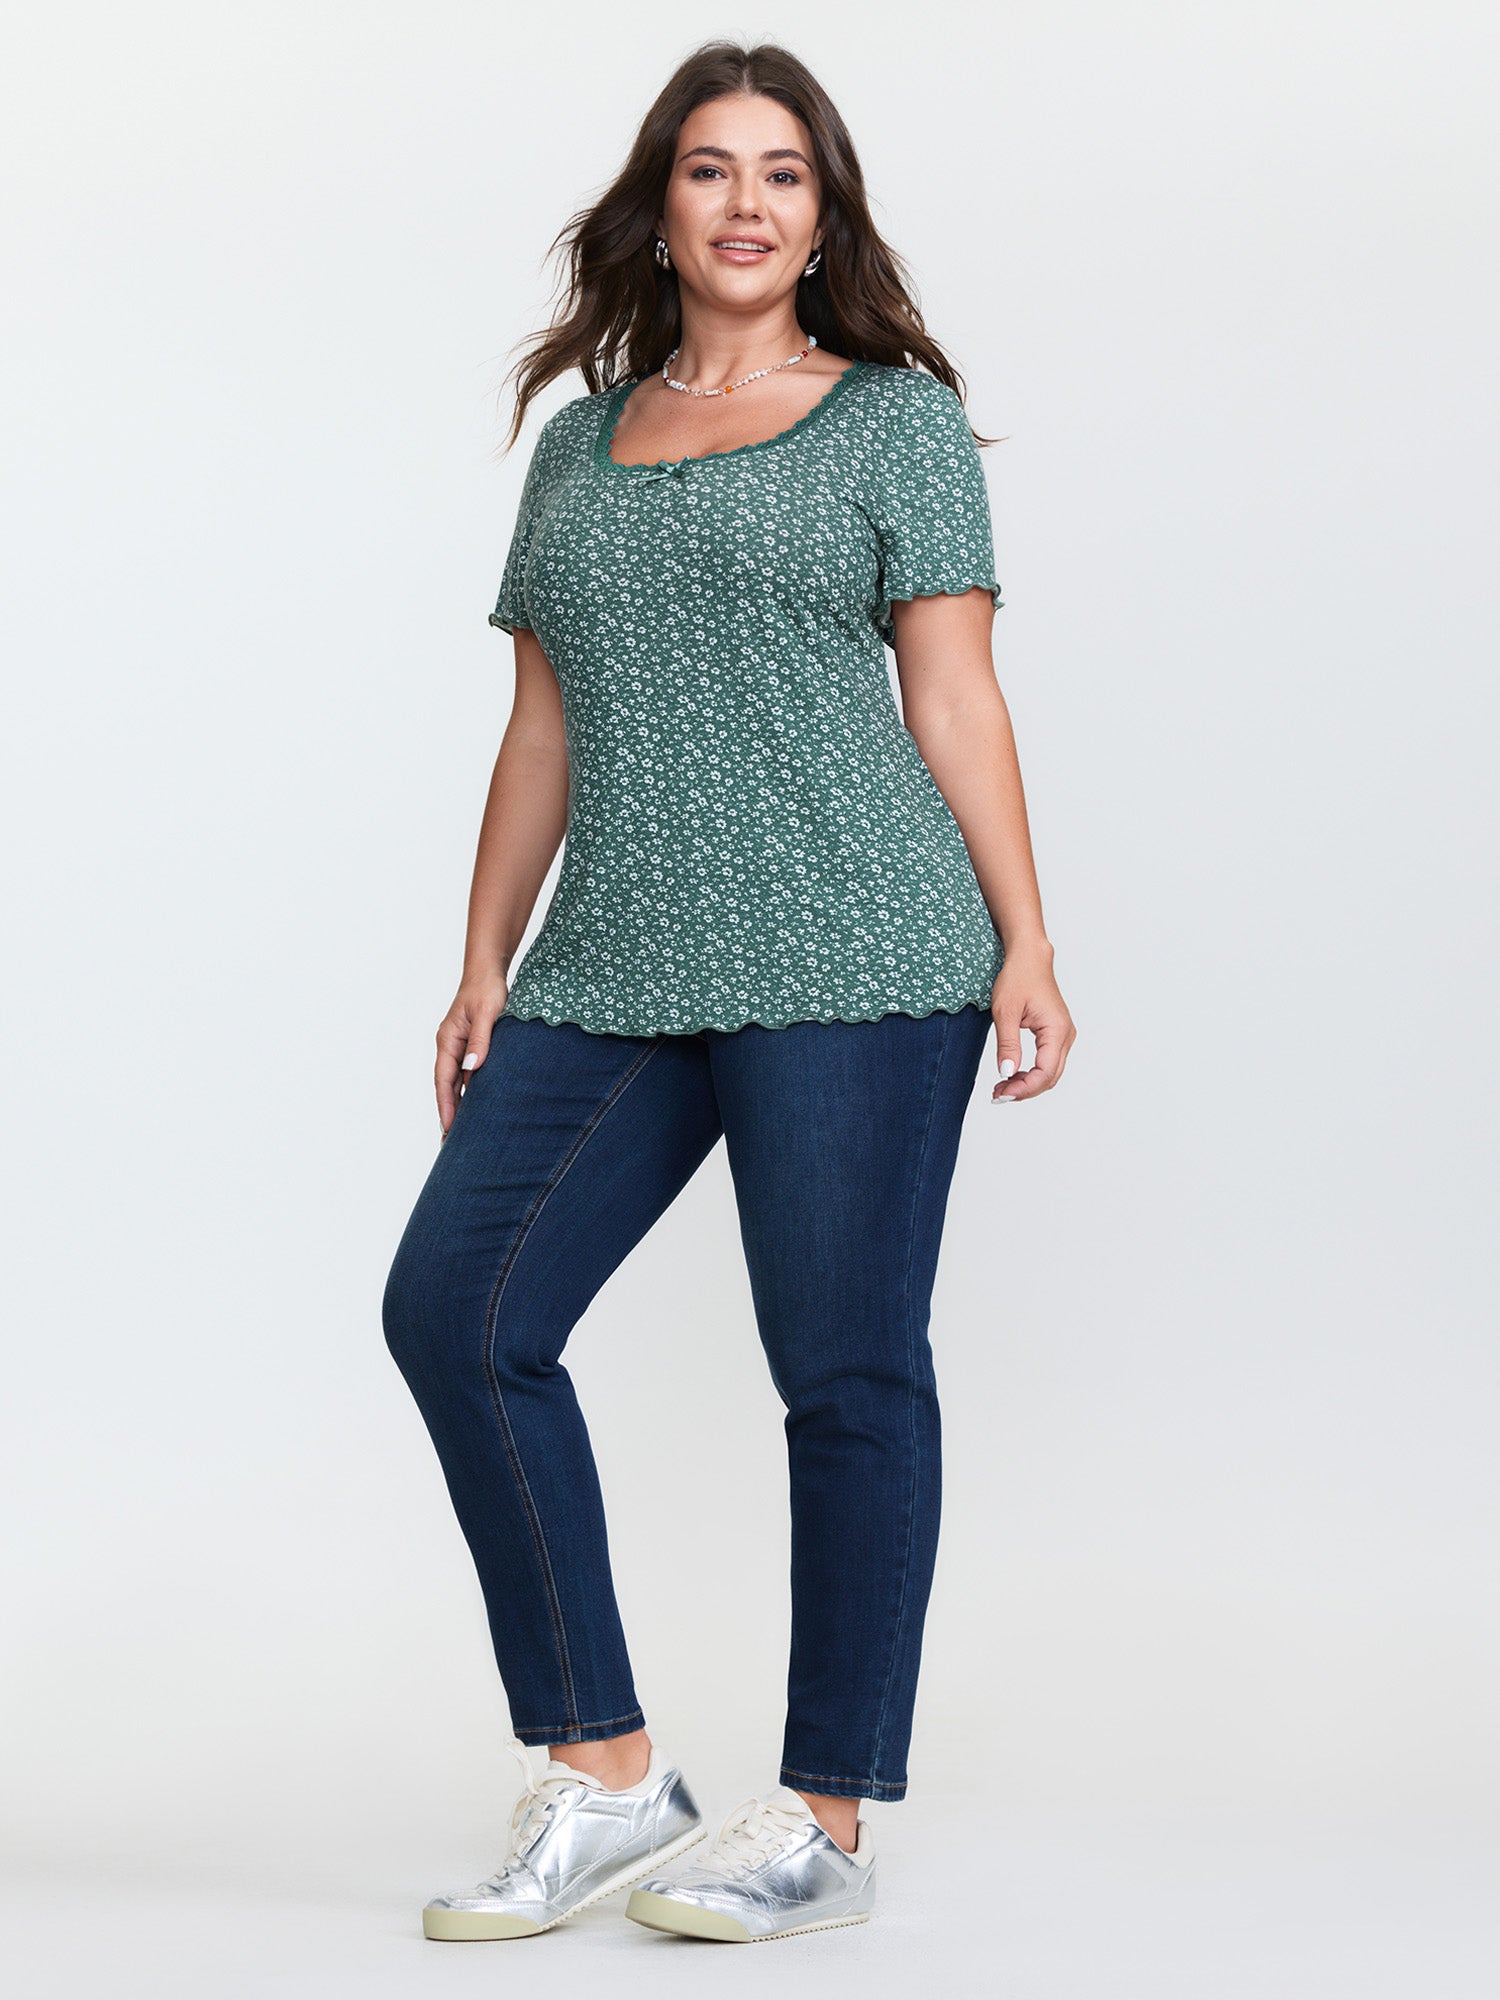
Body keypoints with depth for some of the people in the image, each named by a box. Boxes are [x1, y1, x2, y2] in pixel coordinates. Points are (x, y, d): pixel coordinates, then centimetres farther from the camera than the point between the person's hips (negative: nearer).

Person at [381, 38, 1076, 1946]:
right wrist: (484, 967, 14)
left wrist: (1026, 946, -5)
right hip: (613, 976, 5)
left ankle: (825, 1824, 7)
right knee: (454, 1304, -6)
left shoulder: (895, 415, 7)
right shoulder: (578, 444, 19)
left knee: (844, 1363, -3)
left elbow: (954, 699, 2)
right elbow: (541, 730, 19)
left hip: (850, 952, -5)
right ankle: (602, 1777, 4)